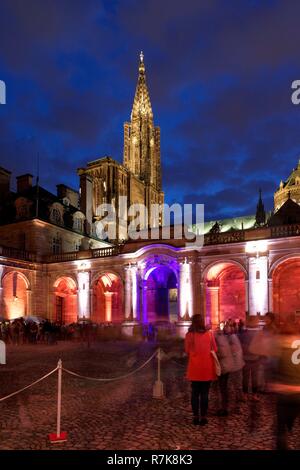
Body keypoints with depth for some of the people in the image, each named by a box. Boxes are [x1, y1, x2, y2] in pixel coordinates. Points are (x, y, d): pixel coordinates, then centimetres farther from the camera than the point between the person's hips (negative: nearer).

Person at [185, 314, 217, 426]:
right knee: (205, 393, 8)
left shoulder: (188, 335, -8)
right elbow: (214, 350, 2)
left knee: (195, 393, 12)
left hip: (194, 368, 1)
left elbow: (187, 351, 1)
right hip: (207, 368, 0)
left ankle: (196, 417, 17)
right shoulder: (209, 334, -8)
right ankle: (203, 417, 12)